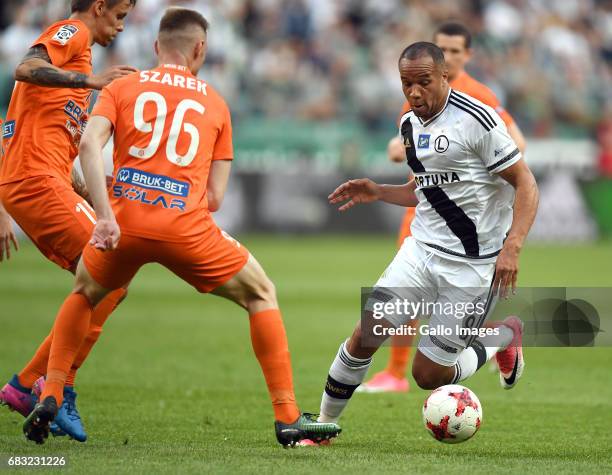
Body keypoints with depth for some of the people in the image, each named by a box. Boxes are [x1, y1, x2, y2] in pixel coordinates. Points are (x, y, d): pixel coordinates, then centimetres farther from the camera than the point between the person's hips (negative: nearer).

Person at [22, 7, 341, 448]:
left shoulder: (122, 88, 14)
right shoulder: (215, 103, 16)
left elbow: (90, 143, -7)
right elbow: (215, 197, 10)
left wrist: (105, 215, -12)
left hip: (125, 224, 2)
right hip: (186, 226, -1)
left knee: (84, 294, 31)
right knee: (262, 296, 18)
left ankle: (49, 399, 17)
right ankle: (289, 418, 12)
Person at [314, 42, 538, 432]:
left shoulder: (476, 119, -15)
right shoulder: (410, 125, 9)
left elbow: (526, 185, -14)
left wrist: (512, 247, -26)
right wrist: (377, 192, 9)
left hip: (472, 266, -6)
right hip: (421, 250, 6)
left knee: (429, 374, -2)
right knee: (366, 336, -10)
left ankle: (505, 337, 23)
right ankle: (324, 424, 6)